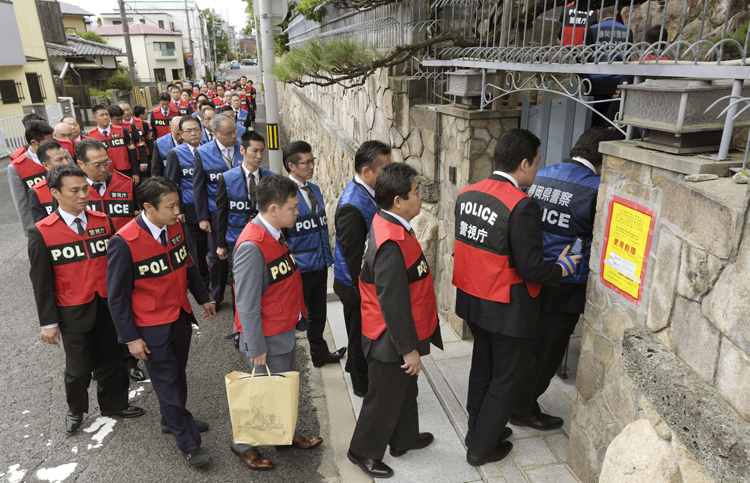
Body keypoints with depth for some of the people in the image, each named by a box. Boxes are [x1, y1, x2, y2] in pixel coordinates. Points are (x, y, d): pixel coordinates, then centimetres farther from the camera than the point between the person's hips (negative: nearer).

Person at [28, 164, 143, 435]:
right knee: (78, 369, 12)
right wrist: (48, 322, -4)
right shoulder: (42, 233, -10)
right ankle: (75, 410, 40)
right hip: (73, 313, -3)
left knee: (110, 361, 17)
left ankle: (113, 404, 40)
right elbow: (41, 281, -6)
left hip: (108, 306, 3)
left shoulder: (103, 221, -1)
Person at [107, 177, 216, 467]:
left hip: (180, 316, 6)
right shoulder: (124, 243, -23)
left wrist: (203, 299, 17)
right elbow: (117, 296, -15)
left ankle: (173, 419, 47)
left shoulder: (175, 226, -5)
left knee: (178, 373, 22)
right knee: (167, 383, 6)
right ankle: (189, 444, 21)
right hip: (151, 328, -6)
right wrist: (130, 337, -12)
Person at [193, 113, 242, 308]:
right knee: (217, 256, 12)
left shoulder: (243, 147, -4)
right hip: (217, 213, 0)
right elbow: (199, 187, -1)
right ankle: (216, 296, 32)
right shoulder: (203, 153, -5)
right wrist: (203, 217, -4)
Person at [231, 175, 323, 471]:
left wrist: (297, 319, 16)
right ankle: (243, 444, 33)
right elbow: (247, 303, -25)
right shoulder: (252, 246, -28)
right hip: (268, 339, -9)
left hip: (284, 331, 9)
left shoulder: (274, 234, 2)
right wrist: (256, 347, -19)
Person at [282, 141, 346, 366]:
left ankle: (320, 353, 42)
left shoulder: (314, 190, 7)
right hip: (298, 269, -7)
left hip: (320, 265, 8)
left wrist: (327, 257, 15)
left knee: (318, 313, 23)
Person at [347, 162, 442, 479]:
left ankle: (404, 439, 48)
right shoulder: (391, 243, -32)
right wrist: (408, 349, -20)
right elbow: (393, 304, -29)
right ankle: (363, 451, 34)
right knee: (384, 397, 11)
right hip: (391, 341, -10)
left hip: (400, 336, 10)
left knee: (405, 389, 27)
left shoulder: (390, 225, 1)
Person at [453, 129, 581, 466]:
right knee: (506, 379, 14)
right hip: (508, 311, -7)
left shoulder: (467, 194, -2)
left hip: (472, 300, 7)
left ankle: (477, 429, 45)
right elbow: (530, 267, -22)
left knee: (483, 367, 26)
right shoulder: (522, 206, -25)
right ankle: (482, 448, 28)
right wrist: (563, 268, -4)